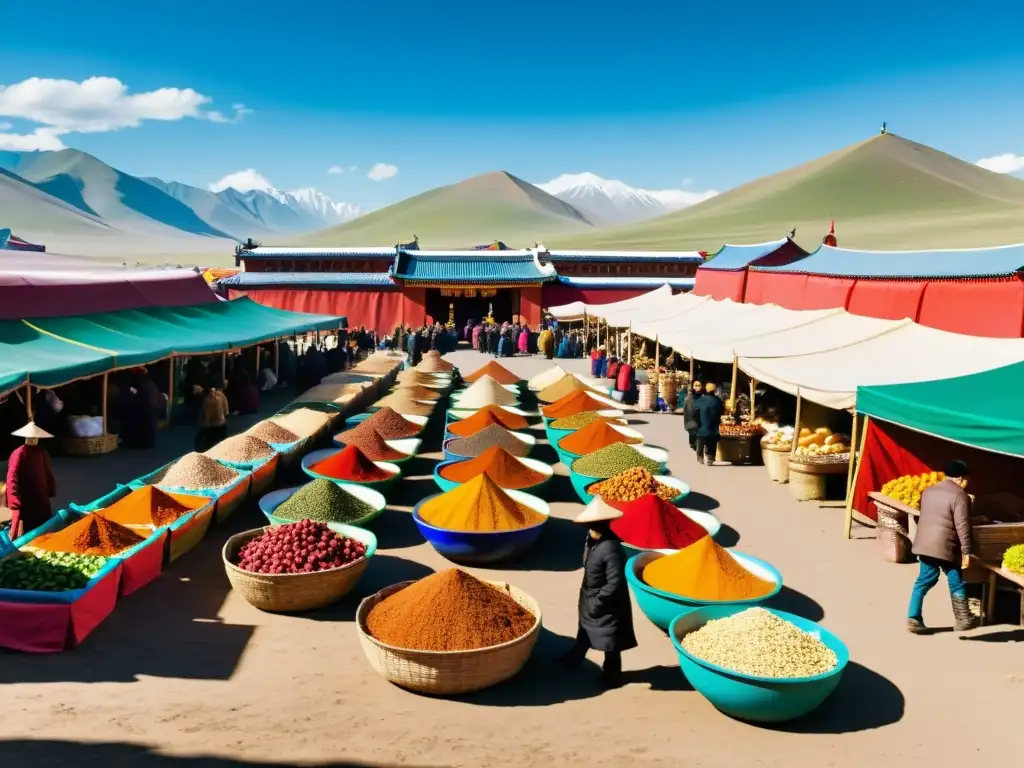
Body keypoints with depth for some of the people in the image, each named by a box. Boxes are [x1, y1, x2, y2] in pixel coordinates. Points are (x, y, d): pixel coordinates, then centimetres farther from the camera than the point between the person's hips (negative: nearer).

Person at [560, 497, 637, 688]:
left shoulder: (611, 550, -33)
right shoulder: (592, 540, -6)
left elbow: (615, 583, -30)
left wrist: (598, 602, -20)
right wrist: (587, 598, 11)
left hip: (607, 605, -9)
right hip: (590, 599, 9)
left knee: (610, 644, 13)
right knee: (584, 633, 28)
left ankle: (612, 677, 32)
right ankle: (572, 661, 48)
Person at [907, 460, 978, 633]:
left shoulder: (928, 491, 12)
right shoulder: (960, 496, -11)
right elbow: (962, 527, -15)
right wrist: (966, 552, -11)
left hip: (924, 544, 7)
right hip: (946, 547, -7)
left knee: (924, 581, 12)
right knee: (956, 583, 9)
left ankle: (913, 618, 8)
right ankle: (963, 620, 20)